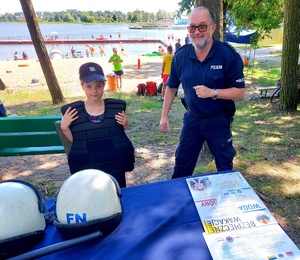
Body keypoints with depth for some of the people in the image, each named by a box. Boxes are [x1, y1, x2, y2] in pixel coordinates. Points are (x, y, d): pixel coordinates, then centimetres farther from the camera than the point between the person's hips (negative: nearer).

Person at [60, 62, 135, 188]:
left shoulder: (116, 106, -7)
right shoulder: (72, 111, -8)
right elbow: (74, 141, 1)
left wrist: (125, 124, -11)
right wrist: (64, 128, -14)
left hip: (115, 166, 1)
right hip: (87, 169, 0)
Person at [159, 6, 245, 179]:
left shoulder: (228, 55, -17)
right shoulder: (181, 55, -5)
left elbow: (240, 92, -14)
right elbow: (171, 87, 7)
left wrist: (212, 92, -29)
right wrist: (165, 115, 5)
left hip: (219, 121, -3)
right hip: (192, 119, 3)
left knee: (225, 166, 14)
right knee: (182, 165, 15)